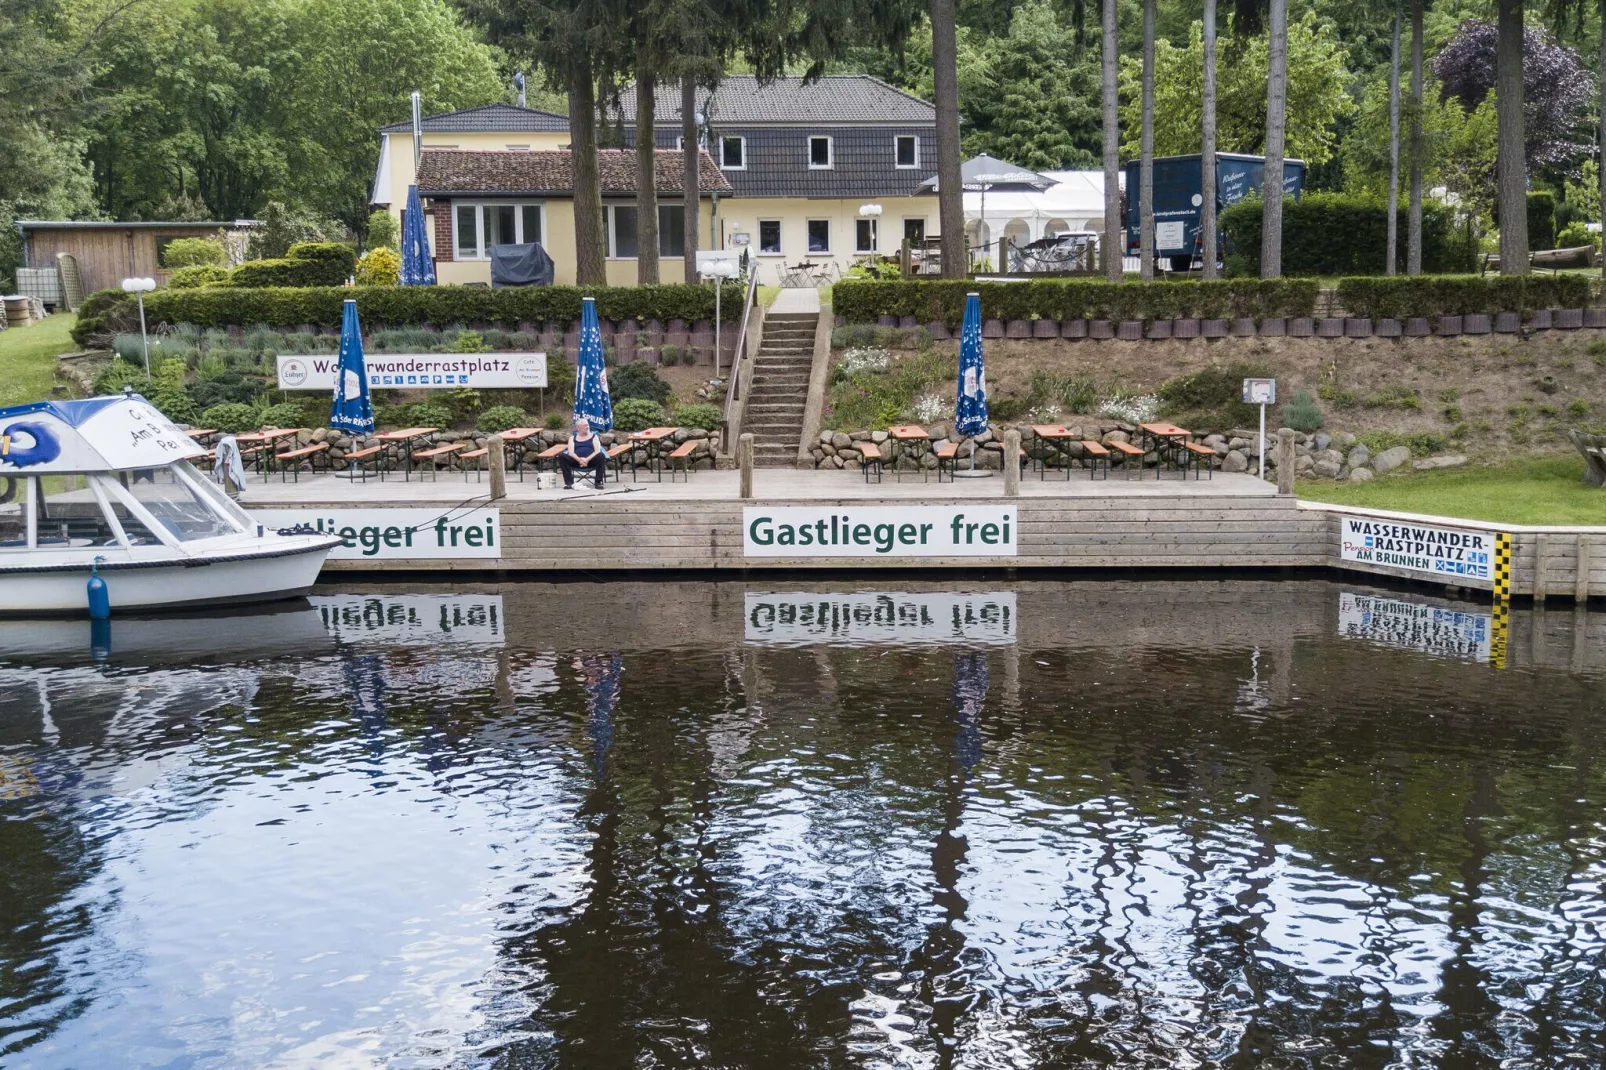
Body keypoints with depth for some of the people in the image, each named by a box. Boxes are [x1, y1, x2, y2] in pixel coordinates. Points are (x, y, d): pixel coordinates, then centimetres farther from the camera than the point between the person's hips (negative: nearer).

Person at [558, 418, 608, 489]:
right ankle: (569, 483, -28)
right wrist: (579, 460, -20)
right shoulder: (572, 438, 17)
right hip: (577, 461, 1)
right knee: (561, 456, -24)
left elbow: (597, 451, -1)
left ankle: (598, 482, -28)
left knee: (601, 456, -32)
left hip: (590, 460, -1)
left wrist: (587, 460, -19)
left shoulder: (593, 437, 15)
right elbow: (571, 453, 1)